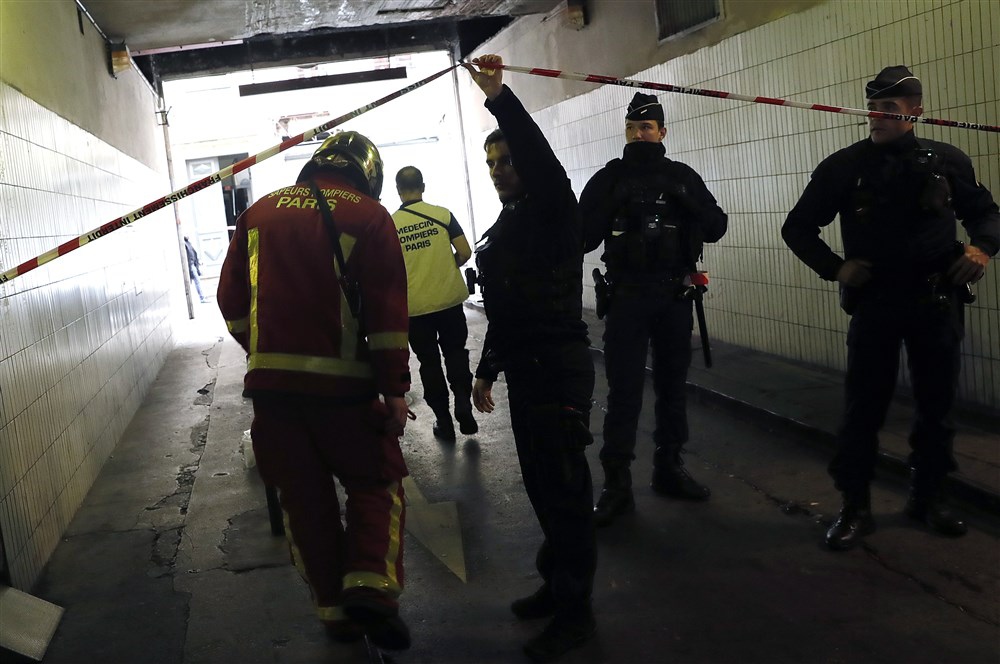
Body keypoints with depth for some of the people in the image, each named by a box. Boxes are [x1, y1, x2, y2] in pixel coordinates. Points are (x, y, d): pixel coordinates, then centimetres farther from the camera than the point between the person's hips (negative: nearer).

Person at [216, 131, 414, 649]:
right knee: (375, 481, 12)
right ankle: (370, 582, -8)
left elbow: (232, 300, 11)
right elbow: (388, 311, -8)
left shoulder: (259, 213, 11)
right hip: (341, 381, -3)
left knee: (304, 497, 13)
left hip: (270, 381, 3)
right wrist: (394, 389, -4)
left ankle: (334, 609, 20)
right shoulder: (367, 215, -1)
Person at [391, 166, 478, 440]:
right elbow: (465, 253, -6)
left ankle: (444, 421, 18)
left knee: (429, 362, 12)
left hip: (414, 306, 0)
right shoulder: (442, 214, -5)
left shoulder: (389, 224, -6)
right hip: (449, 299, 0)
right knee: (456, 352, 18)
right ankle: (464, 404, 3)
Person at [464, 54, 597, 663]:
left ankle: (575, 611, 8)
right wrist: (488, 369, 24)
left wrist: (500, 99, -39)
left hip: (561, 367, -9)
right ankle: (558, 583, 31)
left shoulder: (555, 212, -8)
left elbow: (544, 161, -31)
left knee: (566, 487, -3)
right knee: (539, 482, 16)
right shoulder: (502, 230, 18)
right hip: (523, 371, 9)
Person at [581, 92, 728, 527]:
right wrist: (607, 209, -20)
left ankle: (669, 469, 25)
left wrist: (687, 201, -14)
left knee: (673, 385, 11)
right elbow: (584, 238, -3)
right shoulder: (608, 179, 1)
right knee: (624, 390, -4)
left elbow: (716, 227, 2)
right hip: (627, 296, -2)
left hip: (675, 296, 3)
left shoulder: (682, 176, 7)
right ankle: (617, 486, 2)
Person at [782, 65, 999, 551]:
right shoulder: (844, 167, -2)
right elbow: (797, 227, 4)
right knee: (863, 408, 0)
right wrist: (834, 268, -9)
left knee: (937, 405, 11)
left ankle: (927, 498, 28)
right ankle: (855, 508, 12)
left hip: (937, 302, 2)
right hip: (874, 303, -2)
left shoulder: (947, 161, 2)